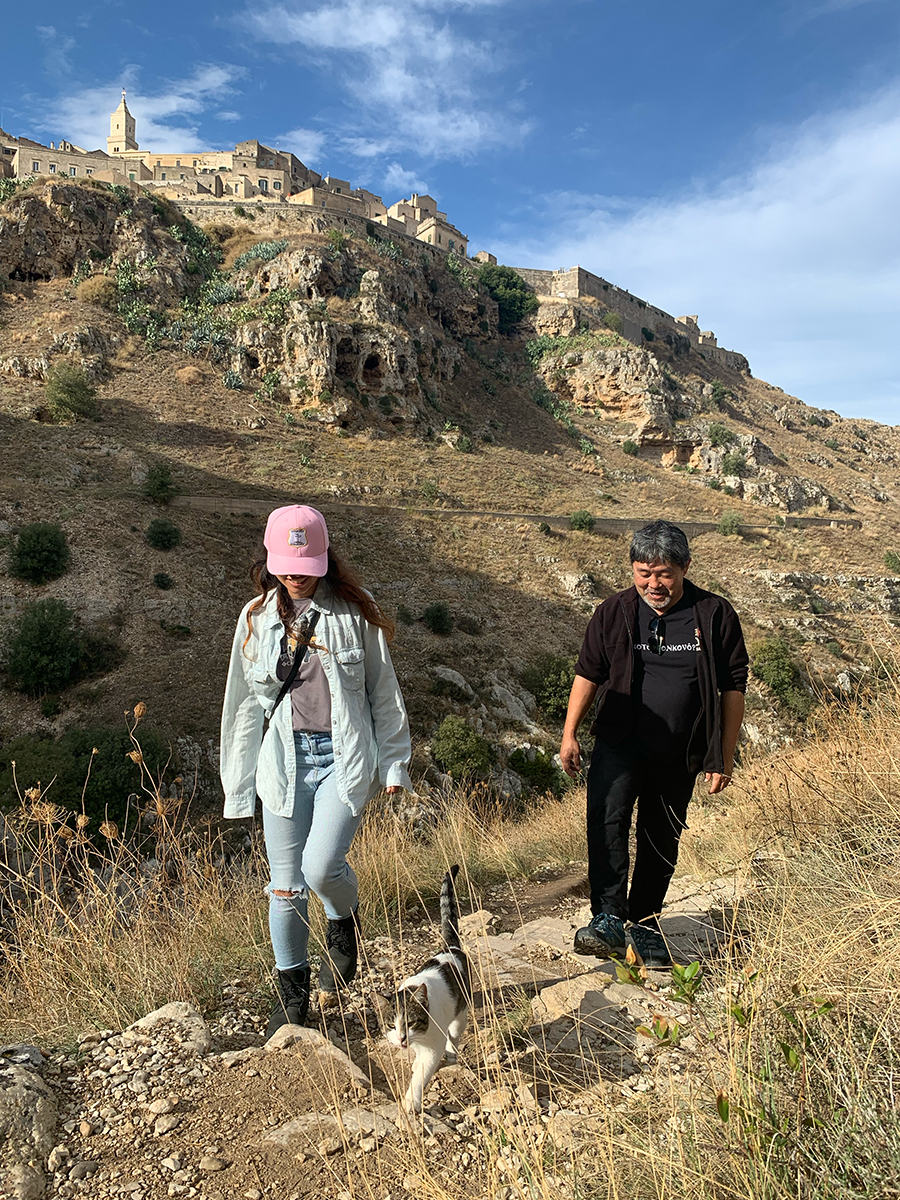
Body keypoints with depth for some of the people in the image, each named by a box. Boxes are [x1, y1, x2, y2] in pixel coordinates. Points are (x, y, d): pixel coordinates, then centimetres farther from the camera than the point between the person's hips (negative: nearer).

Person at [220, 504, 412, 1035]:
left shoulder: (353, 612, 0)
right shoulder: (257, 618, 5)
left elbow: (384, 691, 6)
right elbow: (245, 703, 10)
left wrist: (394, 761, 5)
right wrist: (238, 784, 11)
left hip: (346, 757, -2)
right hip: (285, 762, 2)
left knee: (321, 866, -17)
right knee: (286, 886, 8)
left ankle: (345, 923, 20)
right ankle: (292, 995, 30)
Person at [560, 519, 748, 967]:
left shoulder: (715, 615, -3)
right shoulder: (614, 612, -1)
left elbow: (733, 688, 2)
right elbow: (588, 673, 8)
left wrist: (724, 757, 1)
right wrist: (570, 733, 3)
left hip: (680, 753, 1)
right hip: (620, 741, 0)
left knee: (661, 841, 10)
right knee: (606, 817, -23)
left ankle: (644, 927, 26)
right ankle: (609, 918, -19)